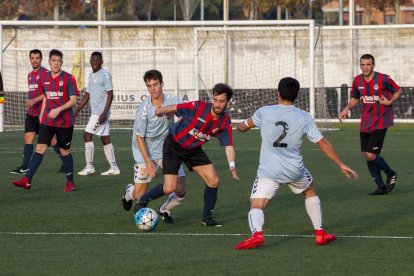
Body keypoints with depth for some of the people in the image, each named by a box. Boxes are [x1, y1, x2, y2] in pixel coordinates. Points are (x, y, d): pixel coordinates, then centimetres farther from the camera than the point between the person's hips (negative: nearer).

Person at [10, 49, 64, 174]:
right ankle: (24, 167, -1)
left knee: (50, 138, -2)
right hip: (31, 113, 7)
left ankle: (66, 163, 9)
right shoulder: (30, 75, 16)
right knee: (28, 138, 0)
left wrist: (34, 100, -24)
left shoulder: (45, 73, -8)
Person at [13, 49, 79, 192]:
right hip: (47, 121, 4)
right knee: (40, 148, -5)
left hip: (64, 121, -4)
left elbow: (73, 100, -9)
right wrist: (41, 114, 15)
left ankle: (70, 183, 17)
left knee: (65, 151, 5)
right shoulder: (44, 79, 8)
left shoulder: (69, 78, -6)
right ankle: (27, 180, -11)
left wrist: (59, 109, -22)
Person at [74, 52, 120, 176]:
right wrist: (77, 111, 16)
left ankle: (89, 167, -6)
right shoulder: (91, 75, 17)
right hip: (95, 113, 9)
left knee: (87, 135, -10)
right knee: (105, 140, 8)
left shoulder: (105, 75, -9)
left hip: (101, 113, -9)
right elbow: (87, 95, 22)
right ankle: (114, 168, 9)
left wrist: (104, 113, -22)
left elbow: (110, 94, -14)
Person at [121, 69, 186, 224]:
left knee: (181, 191, -9)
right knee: (139, 196, -2)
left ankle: (164, 210, 24)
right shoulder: (144, 108, -17)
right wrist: (148, 162, -18)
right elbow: (139, 137, -12)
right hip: (146, 153, -2)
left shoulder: (172, 101, -10)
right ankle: (129, 192, 38)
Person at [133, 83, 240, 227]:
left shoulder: (225, 122, -12)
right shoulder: (198, 107, -27)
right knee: (169, 188, -13)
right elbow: (172, 108, -15)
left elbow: (229, 145, -12)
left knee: (213, 180, -7)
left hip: (194, 150, 5)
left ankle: (207, 217, 11)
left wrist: (232, 166, -27)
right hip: (174, 145, -5)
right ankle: (142, 201, 15)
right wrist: (158, 111, -3)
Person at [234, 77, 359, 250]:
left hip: (268, 171, -2)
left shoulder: (264, 112, -3)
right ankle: (320, 234, 31)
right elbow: (323, 143, 0)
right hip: (295, 169, 2)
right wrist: (342, 166, 8)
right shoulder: (305, 118, -1)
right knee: (310, 190, 31)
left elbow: (243, 127, 13)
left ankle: (256, 234, -36)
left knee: (256, 207, -4)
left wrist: (240, 125, 39)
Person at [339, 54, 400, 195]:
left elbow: (398, 91, 2)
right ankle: (381, 187, 21)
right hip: (365, 124, 6)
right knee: (367, 156, 6)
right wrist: (347, 109, -1)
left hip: (380, 123, -6)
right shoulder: (357, 81, 3)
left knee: (370, 155, -13)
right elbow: (354, 98, 18)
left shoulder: (383, 79, -12)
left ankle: (391, 174, 14)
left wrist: (389, 102, -16)